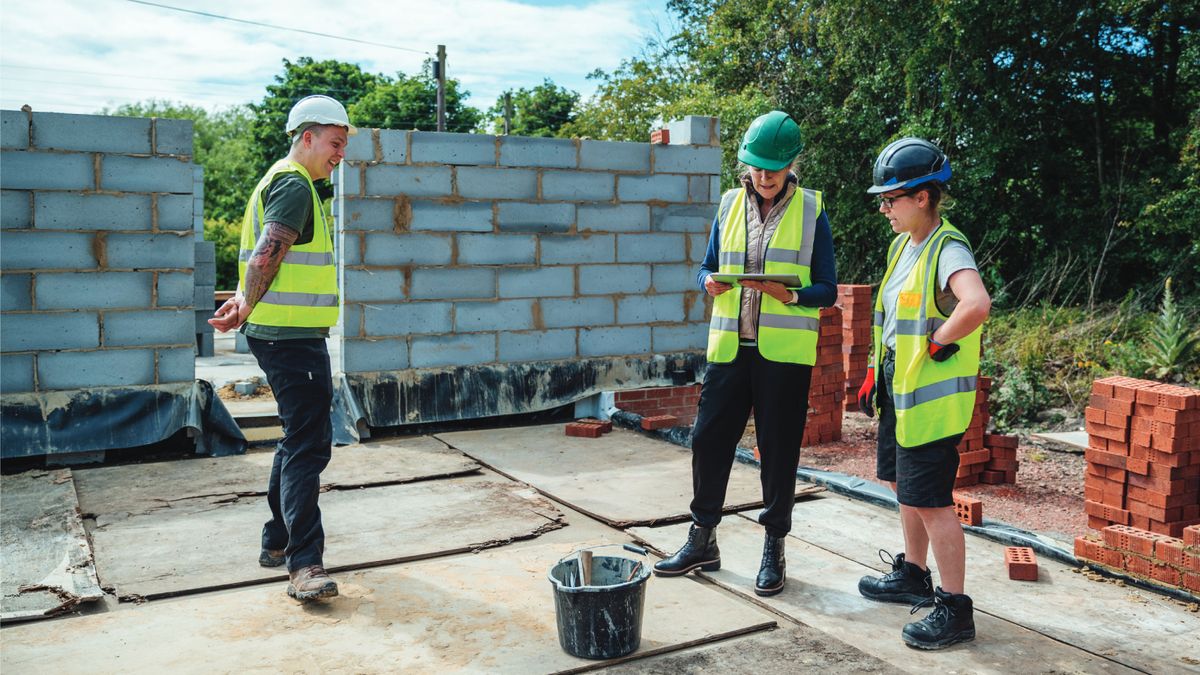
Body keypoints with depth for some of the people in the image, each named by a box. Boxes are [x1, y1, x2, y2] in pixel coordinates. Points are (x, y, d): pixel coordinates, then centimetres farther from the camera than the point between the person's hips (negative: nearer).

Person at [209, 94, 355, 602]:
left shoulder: (293, 183, 21)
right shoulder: (294, 185, -13)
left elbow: (262, 257, 24)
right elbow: (267, 253, -26)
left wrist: (246, 302, 12)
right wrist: (247, 308, -19)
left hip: (286, 334, 11)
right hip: (291, 335, -11)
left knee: (300, 438, 18)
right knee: (309, 443, -13)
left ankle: (278, 541, 29)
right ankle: (304, 564, -12)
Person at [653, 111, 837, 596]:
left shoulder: (811, 211, 0)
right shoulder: (730, 205, 9)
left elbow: (826, 289, -1)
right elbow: (707, 267, 15)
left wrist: (788, 294, -21)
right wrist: (710, 283, -8)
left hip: (785, 351, -3)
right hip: (730, 346, 3)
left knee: (779, 449, 4)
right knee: (707, 438, 5)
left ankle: (774, 548, 20)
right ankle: (702, 541, 22)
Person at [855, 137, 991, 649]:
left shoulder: (948, 250, -19)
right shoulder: (902, 246, 11)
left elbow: (976, 305, -39)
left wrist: (938, 344, -24)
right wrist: (876, 372, 18)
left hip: (932, 398, -10)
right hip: (900, 391, 10)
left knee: (930, 501, -4)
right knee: (903, 486, 20)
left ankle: (954, 608, 9)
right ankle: (913, 576, 38)